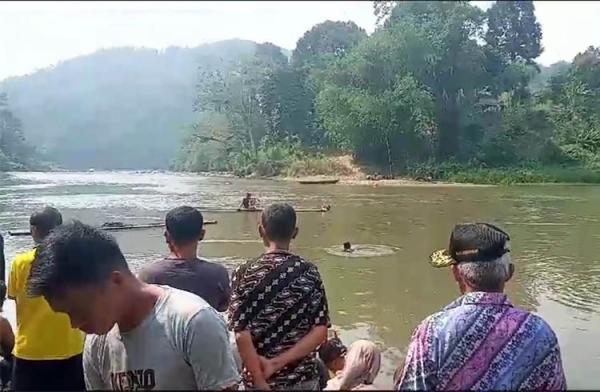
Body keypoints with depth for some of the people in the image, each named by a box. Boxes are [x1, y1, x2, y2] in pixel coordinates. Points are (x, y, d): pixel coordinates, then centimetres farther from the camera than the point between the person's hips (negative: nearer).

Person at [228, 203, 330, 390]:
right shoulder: (309, 272, -6)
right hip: (304, 377, 1)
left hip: (259, 379, -1)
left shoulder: (244, 273, -11)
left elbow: (241, 335, -17)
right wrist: (277, 363, -13)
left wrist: (261, 384, -13)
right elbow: (320, 331, -11)